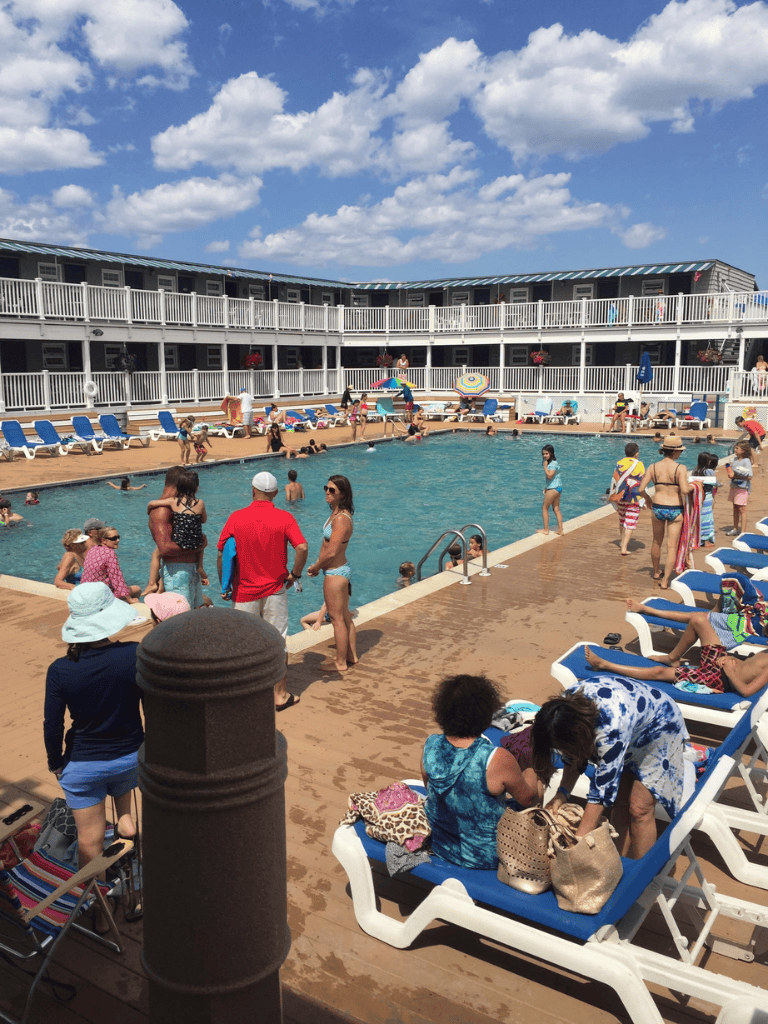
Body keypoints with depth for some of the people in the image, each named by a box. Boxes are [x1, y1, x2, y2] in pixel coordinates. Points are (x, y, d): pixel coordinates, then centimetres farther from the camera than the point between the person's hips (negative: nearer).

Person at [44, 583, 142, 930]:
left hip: (82, 766, 0)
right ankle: (126, 820, 48)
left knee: (89, 841, 14)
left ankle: (97, 913, 26)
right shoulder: (135, 655, -20)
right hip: (132, 756, 1)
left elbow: (52, 726, -9)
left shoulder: (60, 671, -19)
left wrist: (55, 762, 9)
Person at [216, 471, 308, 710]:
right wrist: (294, 574, -3)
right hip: (274, 590, 0)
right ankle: (280, 695, 16)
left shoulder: (236, 518, -5)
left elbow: (221, 553, -2)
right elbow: (302, 548, -18)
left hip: (244, 592, 0)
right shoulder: (284, 518, -7)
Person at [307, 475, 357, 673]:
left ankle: (340, 662, 14)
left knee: (337, 618, 2)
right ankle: (352, 656, 32)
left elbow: (331, 552, -25)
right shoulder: (337, 514, 7)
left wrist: (315, 567, -11)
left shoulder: (341, 519, -24)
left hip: (335, 574, -10)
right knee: (345, 616, 19)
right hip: (340, 570, 10)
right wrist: (319, 565, 7)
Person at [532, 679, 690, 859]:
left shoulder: (611, 728, -43)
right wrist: (562, 793, -19)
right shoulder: (565, 707, -23)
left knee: (639, 808, -10)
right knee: (620, 802, 1)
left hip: (658, 728, -6)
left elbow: (602, 792, -37)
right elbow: (574, 758, -5)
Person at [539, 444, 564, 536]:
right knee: (556, 509, 10)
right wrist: (546, 488, 19)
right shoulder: (550, 463, 14)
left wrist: (545, 466, -19)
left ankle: (546, 530, 3)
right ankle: (560, 530, 10)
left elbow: (549, 476, -27)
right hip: (557, 487, 10)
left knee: (544, 508, -1)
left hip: (553, 488, -10)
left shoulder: (553, 464, -16)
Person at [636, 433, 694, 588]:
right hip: (675, 510, -3)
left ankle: (657, 572, 41)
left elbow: (641, 489, -6)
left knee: (657, 542, 23)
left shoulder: (653, 467, -3)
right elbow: (685, 490, -25)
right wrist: (693, 486, -3)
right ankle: (665, 580, 2)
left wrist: (647, 499, 13)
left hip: (657, 507, 3)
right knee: (672, 546, 5)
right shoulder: (680, 468, -13)